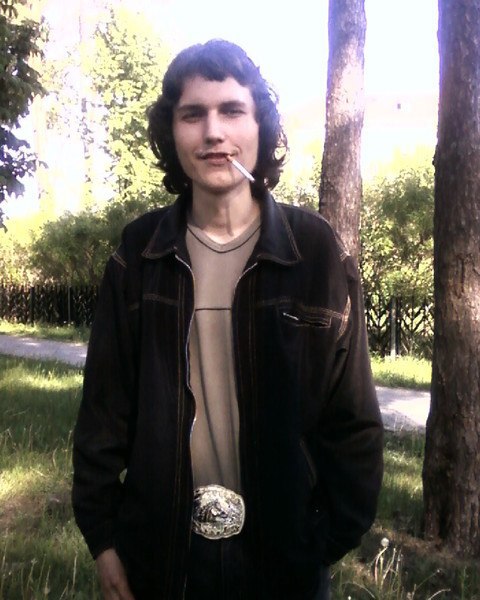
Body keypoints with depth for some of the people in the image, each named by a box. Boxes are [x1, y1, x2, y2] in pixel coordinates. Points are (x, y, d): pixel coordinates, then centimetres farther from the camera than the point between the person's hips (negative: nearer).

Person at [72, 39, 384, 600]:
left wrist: (335, 533, -6)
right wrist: (101, 534, 0)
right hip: (158, 551, 2)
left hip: (284, 554, -1)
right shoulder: (139, 252, -3)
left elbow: (351, 417, -5)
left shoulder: (316, 249, -8)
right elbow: (105, 402, 0)